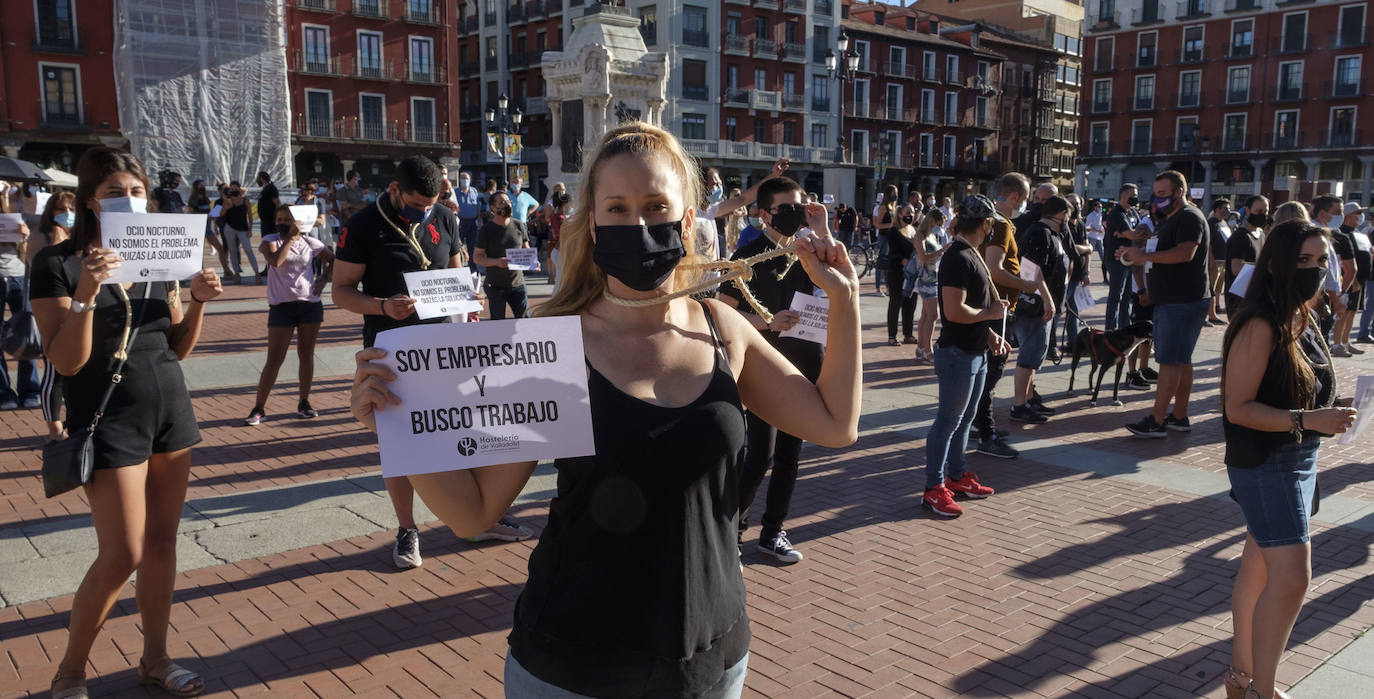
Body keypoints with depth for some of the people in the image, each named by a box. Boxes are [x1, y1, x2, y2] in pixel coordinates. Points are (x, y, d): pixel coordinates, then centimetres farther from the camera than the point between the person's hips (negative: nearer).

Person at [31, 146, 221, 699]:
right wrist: (87, 292, -27)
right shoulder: (58, 263, -8)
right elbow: (67, 362, -15)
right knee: (123, 555, -5)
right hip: (108, 417, -5)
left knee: (161, 542, 10)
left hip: (170, 406, 5)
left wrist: (197, 302, -7)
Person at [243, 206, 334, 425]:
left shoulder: (310, 242, 5)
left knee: (306, 354, 9)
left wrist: (324, 279, 2)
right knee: (274, 359, -4)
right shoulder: (270, 241, -1)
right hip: (281, 306, -2)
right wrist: (292, 237, -17)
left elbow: (332, 260, 18)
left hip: (310, 304, 3)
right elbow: (275, 260, -22)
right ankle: (259, 408, 2)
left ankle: (303, 403, 20)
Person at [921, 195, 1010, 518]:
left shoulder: (972, 255, 13)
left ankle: (957, 476, 31)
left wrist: (989, 334, 7)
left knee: (964, 419, 18)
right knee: (948, 421, -2)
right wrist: (991, 313, -12)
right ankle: (933, 489, 6)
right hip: (957, 354, -10)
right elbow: (955, 311, -27)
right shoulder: (958, 258, -19)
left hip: (976, 352, 10)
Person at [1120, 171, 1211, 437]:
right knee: (1181, 360, 13)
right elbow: (1162, 253, 31)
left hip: (1183, 302, -11)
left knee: (1170, 360, -10)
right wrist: (1138, 254, 12)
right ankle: (1180, 417, 20)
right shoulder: (1168, 219, 21)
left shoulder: (1190, 218, -12)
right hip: (1171, 301, 11)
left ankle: (1156, 421, -9)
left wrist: (1146, 255, -24)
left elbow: (1185, 253, -27)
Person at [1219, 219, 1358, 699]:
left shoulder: (1302, 320, 8)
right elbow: (1238, 407, -20)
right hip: (1264, 464, -9)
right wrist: (1306, 420, -27)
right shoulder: (1260, 327, -19)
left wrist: (1328, 418, 2)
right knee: (1291, 578, -12)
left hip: (1298, 461, 9)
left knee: (1259, 569, 16)